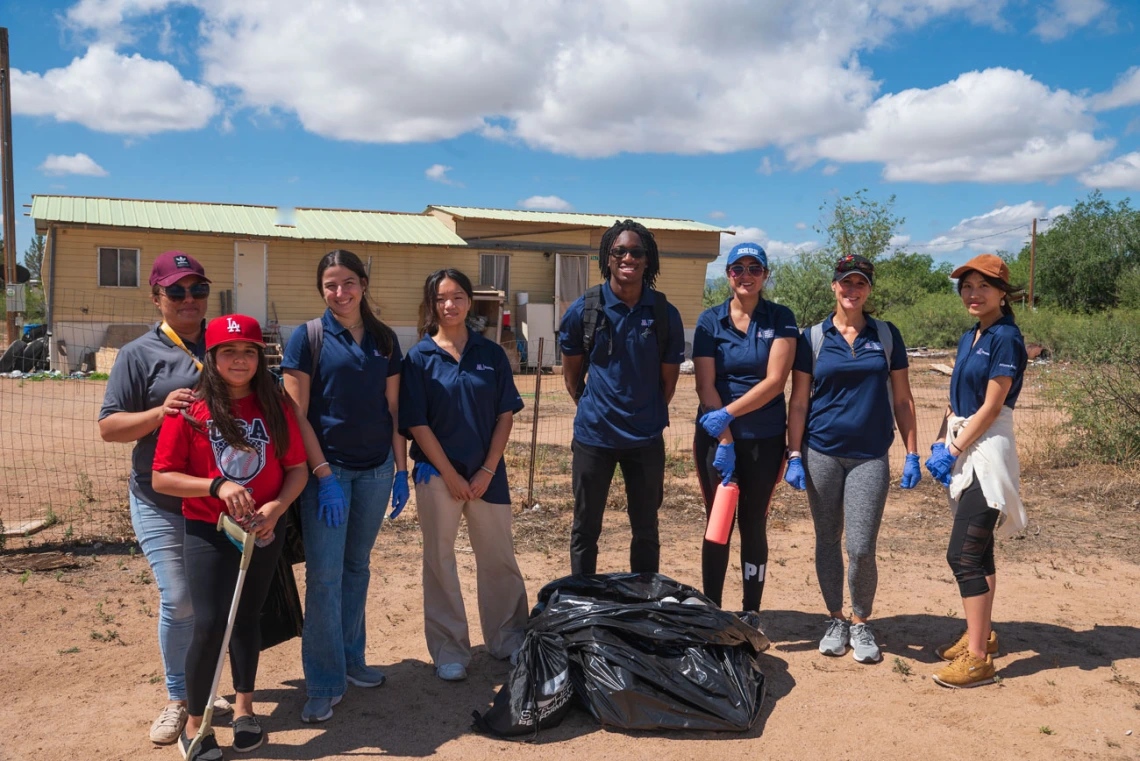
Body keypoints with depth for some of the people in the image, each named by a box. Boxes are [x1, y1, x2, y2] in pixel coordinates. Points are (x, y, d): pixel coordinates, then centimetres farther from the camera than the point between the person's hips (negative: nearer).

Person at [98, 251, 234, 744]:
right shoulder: (140, 354, -3)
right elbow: (109, 426, -6)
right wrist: (159, 412, -23)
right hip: (162, 503, -3)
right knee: (179, 600, -5)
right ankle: (179, 698, 16)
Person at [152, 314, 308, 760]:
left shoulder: (275, 406, -1)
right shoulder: (190, 410, -8)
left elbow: (297, 469, 2)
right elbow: (162, 479, -8)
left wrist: (276, 506, -16)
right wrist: (217, 485, -22)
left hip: (264, 533, 3)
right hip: (207, 533, -3)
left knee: (247, 617, 16)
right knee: (209, 625, -8)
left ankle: (244, 708, 34)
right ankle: (194, 724, 13)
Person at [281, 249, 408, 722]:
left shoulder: (384, 339, 7)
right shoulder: (308, 337, -5)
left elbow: (393, 409, 9)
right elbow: (296, 415, -8)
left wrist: (401, 470, 5)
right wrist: (324, 474, -14)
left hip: (375, 470, 4)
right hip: (327, 466, -4)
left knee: (357, 568, 14)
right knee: (324, 575, -3)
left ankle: (351, 659, 29)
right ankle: (324, 684, 10)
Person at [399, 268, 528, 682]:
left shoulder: (492, 354, 2)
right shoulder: (419, 357, -4)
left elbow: (505, 416, 1)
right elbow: (417, 423, -7)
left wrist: (488, 471, -7)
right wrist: (450, 475, -10)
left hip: (487, 473, 2)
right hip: (437, 472, -2)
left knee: (499, 557, 10)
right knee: (440, 560, 8)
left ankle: (508, 639, 28)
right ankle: (449, 650, 21)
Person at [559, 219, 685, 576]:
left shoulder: (665, 314, -4)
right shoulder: (584, 309, -6)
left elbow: (668, 380, 5)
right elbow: (571, 374, 6)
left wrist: (646, 417, 8)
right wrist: (593, 411, 10)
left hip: (646, 438, 1)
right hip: (593, 436, -1)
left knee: (646, 530, 12)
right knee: (585, 529, 10)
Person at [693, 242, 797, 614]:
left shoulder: (780, 319, -1)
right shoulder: (710, 320, 0)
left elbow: (775, 381, -11)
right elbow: (705, 386, -6)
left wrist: (729, 413, -18)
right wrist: (725, 441, -12)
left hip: (765, 439, 0)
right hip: (715, 437, 0)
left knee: (754, 526, 8)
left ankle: (751, 614, 20)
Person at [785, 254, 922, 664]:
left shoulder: (886, 335, 6)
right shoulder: (813, 337, 3)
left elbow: (902, 399, 9)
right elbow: (798, 401, 3)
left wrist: (912, 453, 4)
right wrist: (794, 455, -2)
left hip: (871, 455, 0)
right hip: (822, 452, 1)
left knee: (861, 549, -5)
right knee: (827, 540, 9)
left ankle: (862, 623, 18)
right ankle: (835, 620, 27)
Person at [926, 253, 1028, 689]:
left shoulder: (1005, 338, -13)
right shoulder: (970, 337, 14)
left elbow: (991, 407, -16)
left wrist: (953, 450, -14)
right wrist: (939, 443, 6)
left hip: (986, 449, -9)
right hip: (961, 447, 9)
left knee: (963, 554, -11)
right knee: (977, 550, 16)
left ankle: (978, 658, -4)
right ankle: (981, 634, 29)